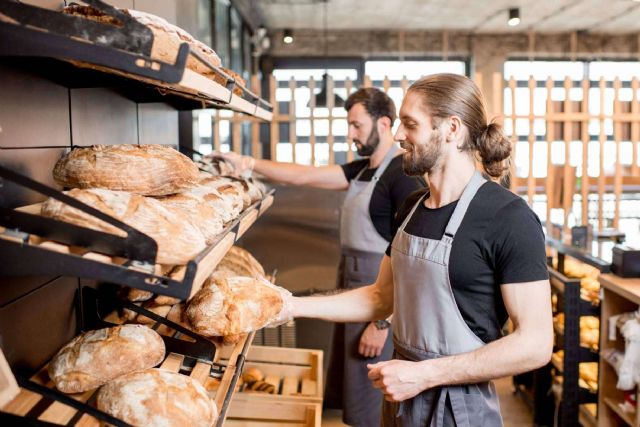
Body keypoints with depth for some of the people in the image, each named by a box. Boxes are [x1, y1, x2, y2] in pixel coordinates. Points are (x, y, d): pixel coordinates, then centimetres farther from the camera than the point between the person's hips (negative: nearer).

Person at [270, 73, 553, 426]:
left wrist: (425, 373, -22)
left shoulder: (509, 219, -18)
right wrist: (295, 306, 3)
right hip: (400, 396, 7)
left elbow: (535, 344, -20)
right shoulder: (412, 208, 4)